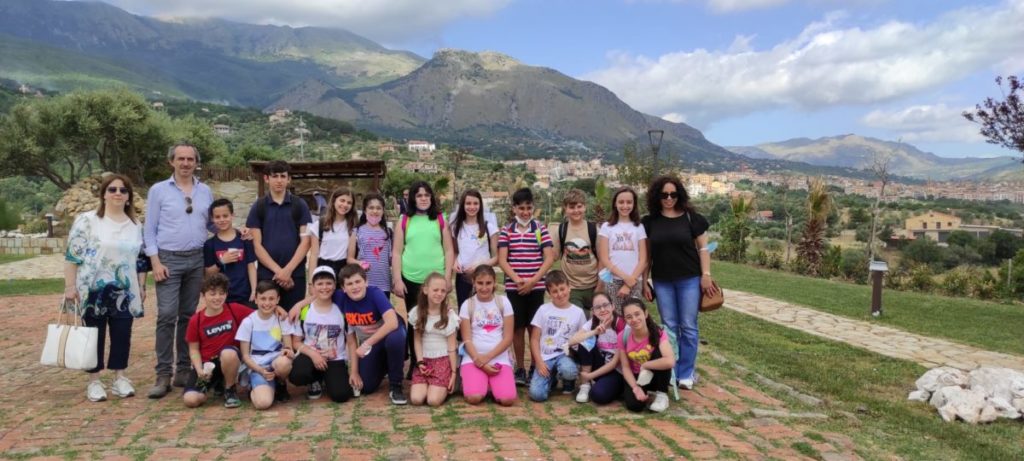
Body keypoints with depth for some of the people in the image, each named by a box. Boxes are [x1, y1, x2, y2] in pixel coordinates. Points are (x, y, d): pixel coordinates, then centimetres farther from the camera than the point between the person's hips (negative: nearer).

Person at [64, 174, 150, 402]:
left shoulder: (135, 225, 9)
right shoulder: (87, 220, -5)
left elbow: (141, 259, 14)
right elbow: (72, 255, -7)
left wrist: (141, 286, 11)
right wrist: (70, 286, -11)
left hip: (124, 293, 4)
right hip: (94, 290, -4)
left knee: (122, 335, 6)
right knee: (95, 335, 4)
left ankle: (120, 378, 17)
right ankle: (94, 381, 15)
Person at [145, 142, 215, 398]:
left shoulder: (205, 191, 9)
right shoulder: (159, 190, 1)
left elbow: (212, 223, 13)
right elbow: (150, 230, -1)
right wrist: (155, 262, -9)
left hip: (197, 259, 3)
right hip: (169, 259, -3)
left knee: (189, 316, 7)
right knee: (167, 316, -8)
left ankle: (184, 370, 15)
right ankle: (163, 374, -2)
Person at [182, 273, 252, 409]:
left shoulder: (235, 310, -7)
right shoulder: (196, 320, -5)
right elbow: (194, 349, 2)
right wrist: (200, 370, -13)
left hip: (230, 358, -1)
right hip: (206, 363, 1)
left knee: (228, 352, -40)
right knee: (190, 400, -20)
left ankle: (230, 390, -10)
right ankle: (216, 383, 15)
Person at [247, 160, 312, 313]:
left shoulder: (300, 205, 5)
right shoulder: (258, 207, 5)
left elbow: (305, 241, 0)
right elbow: (257, 245, 0)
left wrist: (288, 270, -10)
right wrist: (277, 270, -10)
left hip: (295, 274, 0)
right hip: (267, 274, 0)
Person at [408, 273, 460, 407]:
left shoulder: (449, 315, -6)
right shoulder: (417, 312, 0)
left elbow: (452, 346, -4)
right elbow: (417, 340, 4)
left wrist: (453, 372, -5)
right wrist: (419, 362, -9)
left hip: (443, 360, -2)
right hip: (424, 360, 2)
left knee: (433, 400, -21)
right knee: (416, 399, -19)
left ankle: (443, 388, 11)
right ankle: (427, 385, 12)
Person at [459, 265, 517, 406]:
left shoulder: (503, 302, 1)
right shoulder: (467, 305, 1)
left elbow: (508, 338, -2)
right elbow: (467, 339, -2)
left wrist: (487, 357, -11)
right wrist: (479, 360, -15)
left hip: (499, 358, 1)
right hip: (473, 358, 0)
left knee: (507, 399, -21)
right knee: (474, 398, -24)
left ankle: (492, 382, 12)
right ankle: (481, 382, 11)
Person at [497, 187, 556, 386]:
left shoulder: (541, 229, 2)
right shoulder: (506, 230, 3)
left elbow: (549, 258, -3)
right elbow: (502, 260, -2)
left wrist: (532, 281, -13)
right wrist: (517, 279, -16)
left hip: (536, 287, 0)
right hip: (513, 287, 0)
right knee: (518, 328, 5)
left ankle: (535, 367, 15)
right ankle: (520, 369, 15)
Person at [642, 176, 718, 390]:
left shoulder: (691, 217, -2)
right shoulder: (650, 221, 4)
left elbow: (703, 248, 1)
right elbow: (646, 253, 9)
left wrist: (706, 274, -6)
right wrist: (644, 281, 7)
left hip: (689, 279, -2)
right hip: (662, 282, 2)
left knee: (688, 327, 3)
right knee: (669, 327, 9)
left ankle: (686, 373, 14)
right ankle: (671, 372, 20)